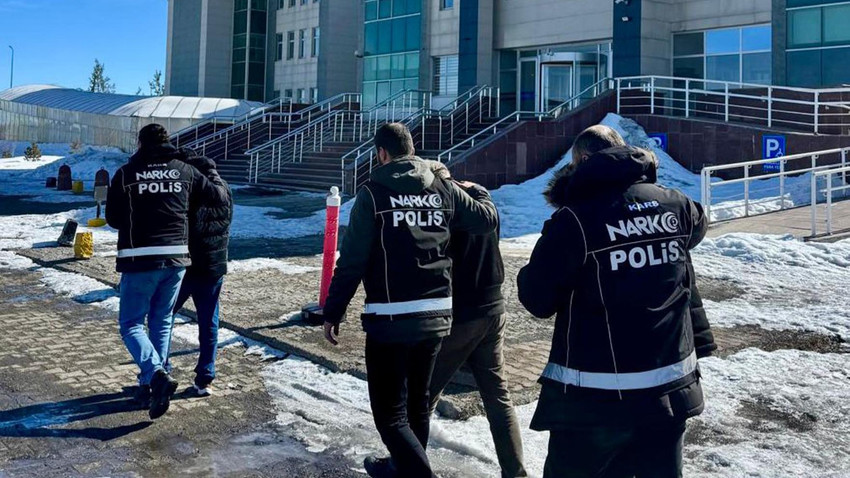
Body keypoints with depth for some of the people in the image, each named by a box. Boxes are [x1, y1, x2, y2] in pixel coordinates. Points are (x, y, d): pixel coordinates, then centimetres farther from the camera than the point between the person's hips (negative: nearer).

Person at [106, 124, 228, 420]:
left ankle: (155, 374, -17)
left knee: (131, 323, 6)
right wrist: (214, 177, 30)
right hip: (176, 258, 4)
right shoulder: (184, 171, 5)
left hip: (139, 260, -3)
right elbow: (218, 196, 10)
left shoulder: (125, 173, -2)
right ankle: (153, 381, 20)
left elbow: (112, 218, 4)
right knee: (162, 320, 18)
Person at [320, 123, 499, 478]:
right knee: (417, 400, 22)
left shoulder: (373, 193, -8)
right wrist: (477, 192, 30)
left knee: (390, 412, 2)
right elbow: (487, 219, 9)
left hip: (390, 317, -5)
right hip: (436, 314, 6)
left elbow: (352, 260, -10)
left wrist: (332, 312, -2)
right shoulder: (444, 189, 3)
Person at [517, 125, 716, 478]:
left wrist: (531, 272, 10)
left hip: (596, 395, -5)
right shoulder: (673, 204, 1)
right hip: (670, 387, 5)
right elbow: (697, 227, 26)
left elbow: (538, 300, -10)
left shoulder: (574, 218, -16)